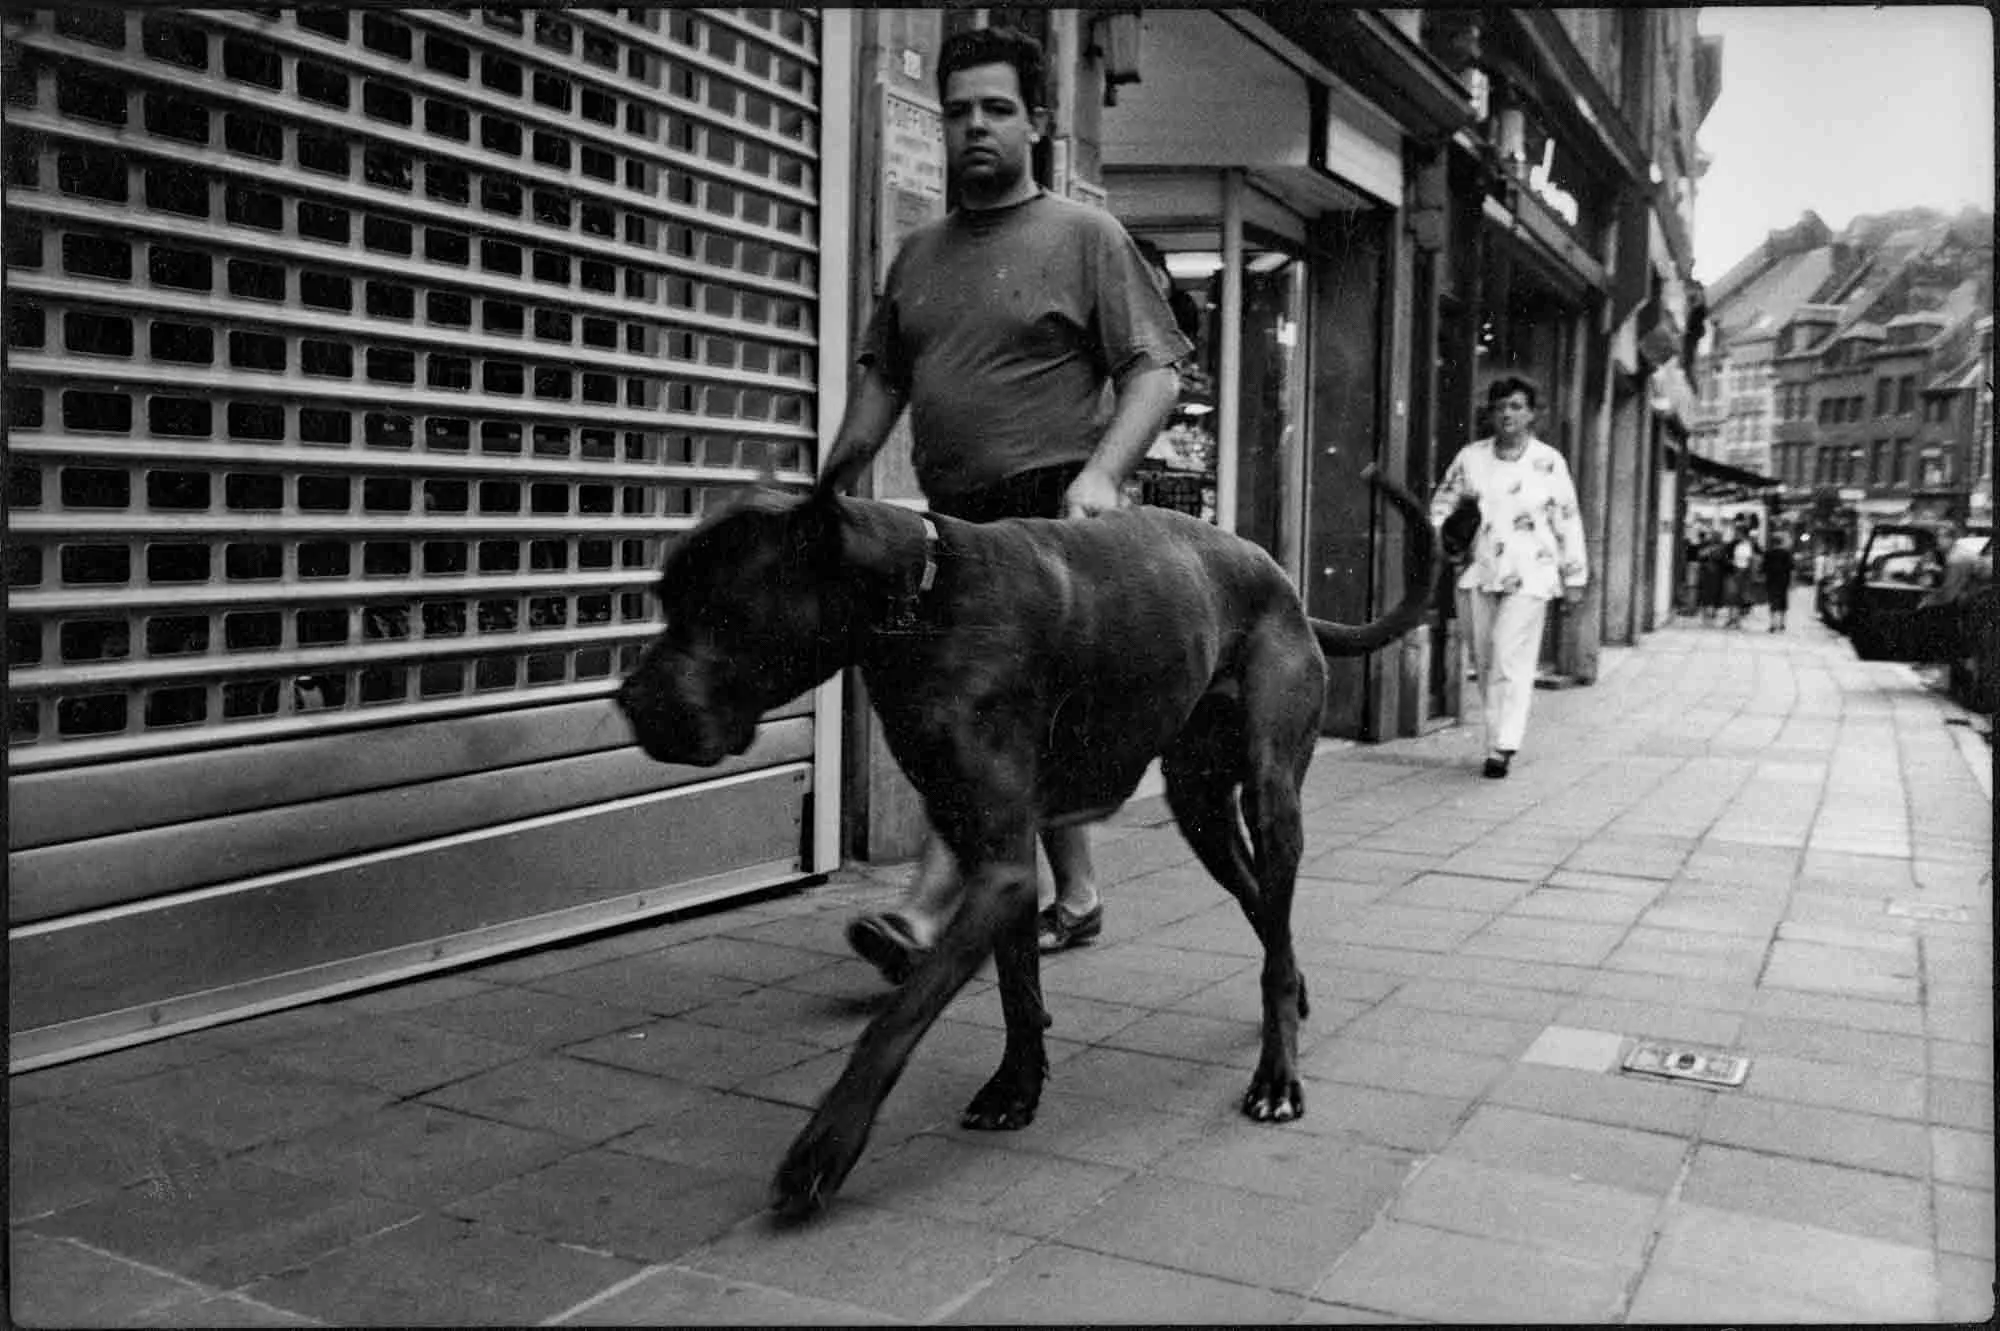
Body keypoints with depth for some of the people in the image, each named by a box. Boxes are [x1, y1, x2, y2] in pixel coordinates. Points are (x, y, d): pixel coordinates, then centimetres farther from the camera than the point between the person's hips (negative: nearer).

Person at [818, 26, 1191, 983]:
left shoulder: (1085, 236, 2)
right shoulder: (917, 255, 18)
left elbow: (1154, 372, -4)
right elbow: (880, 382, 19)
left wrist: (1102, 473, -20)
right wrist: (830, 491, 8)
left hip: (1052, 512, -6)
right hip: (954, 518, 6)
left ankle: (928, 912, -23)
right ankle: (1078, 895, 23)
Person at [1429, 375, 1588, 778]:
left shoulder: (1549, 462, -1)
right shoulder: (1471, 457, 4)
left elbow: (1568, 521, 4)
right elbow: (1444, 500, 14)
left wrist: (1574, 577, 4)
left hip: (1531, 574, -3)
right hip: (1482, 571, 3)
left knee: (1511, 657, -13)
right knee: (1485, 657, 7)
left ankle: (1504, 746, -10)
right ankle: (1496, 738, 19)